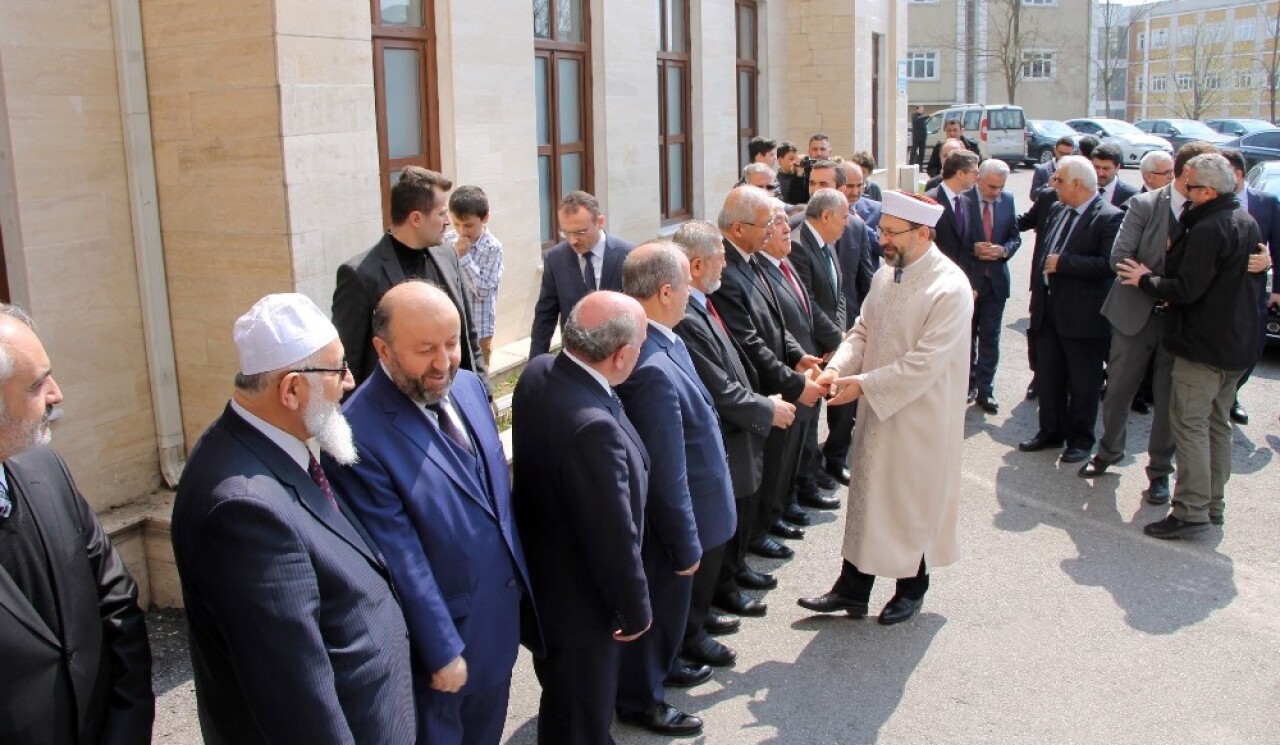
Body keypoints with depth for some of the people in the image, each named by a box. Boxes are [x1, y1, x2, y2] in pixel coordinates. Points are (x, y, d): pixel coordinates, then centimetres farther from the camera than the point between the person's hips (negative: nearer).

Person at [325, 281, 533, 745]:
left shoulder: (470, 387, -2)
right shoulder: (361, 436, -26)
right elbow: (402, 561, -21)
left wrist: (519, 574, 12)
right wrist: (442, 651, -15)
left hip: (503, 610, 7)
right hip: (439, 625, -6)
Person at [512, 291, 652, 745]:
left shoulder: (538, 371, -11)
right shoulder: (595, 427, -39)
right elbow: (614, 536, -29)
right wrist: (636, 611, -12)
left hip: (539, 570, 8)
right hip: (580, 602, -8)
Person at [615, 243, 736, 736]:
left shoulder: (660, 342, -5)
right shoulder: (654, 370, -36)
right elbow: (667, 474, -29)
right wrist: (686, 544, -18)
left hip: (669, 512, 9)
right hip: (664, 525, -9)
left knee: (667, 601, 29)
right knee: (662, 601, 14)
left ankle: (662, 664, 53)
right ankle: (640, 699, 37)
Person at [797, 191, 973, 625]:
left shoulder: (950, 288, -20)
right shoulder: (886, 273, 3)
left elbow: (924, 362, -25)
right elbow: (863, 330, 8)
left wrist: (863, 385, -24)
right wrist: (838, 368, -10)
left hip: (921, 418, -6)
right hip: (876, 409, 7)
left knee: (913, 503, 11)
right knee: (867, 495, 14)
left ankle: (912, 588, 32)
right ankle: (853, 588, 26)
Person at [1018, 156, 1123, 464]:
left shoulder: (1109, 217, -14)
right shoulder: (1057, 210, 9)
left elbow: (1108, 264, -24)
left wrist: (1063, 263, -22)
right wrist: (1037, 291, 12)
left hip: (1083, 314, -7)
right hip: (1049, 308, 7)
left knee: (1083, 382, 7)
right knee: (1047, 375, 16)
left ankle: (1080, 439, 21)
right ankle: (1050, 432, 31)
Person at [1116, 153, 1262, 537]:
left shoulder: (1207, 231, -21)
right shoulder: (1248, 223, 11)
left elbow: (1186, 289, -24)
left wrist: (1146, 279, -7)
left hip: (1203, 344, -10)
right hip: (1238, 343, 10)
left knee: (1189, 424, -5)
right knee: (1218, 424, 16)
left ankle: (1191, 512, -4)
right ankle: (1213, 505, 24)